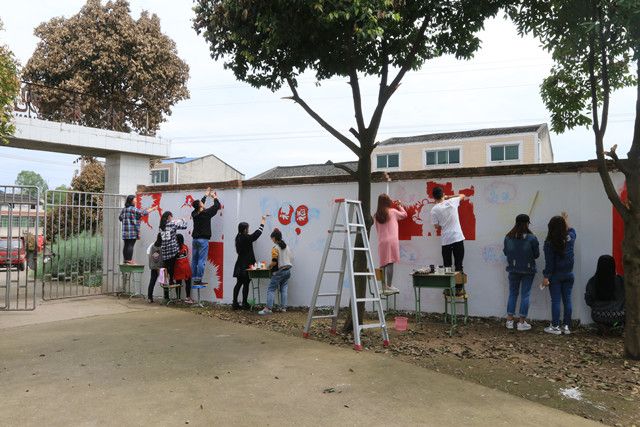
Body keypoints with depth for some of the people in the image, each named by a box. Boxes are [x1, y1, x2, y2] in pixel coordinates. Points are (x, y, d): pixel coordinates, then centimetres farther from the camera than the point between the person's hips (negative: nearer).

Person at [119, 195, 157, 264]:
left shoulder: (123, 209, 14)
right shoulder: (133, 209, -9)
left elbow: (120, 218, 20)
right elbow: (143, 213, -8)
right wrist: (152, 209, 2)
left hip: (125, 231, 7)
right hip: (133, 230, -7)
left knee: (126, 245, 9)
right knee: (131, 245, -7)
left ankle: (125, 259, 12)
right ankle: (129, 260, -9)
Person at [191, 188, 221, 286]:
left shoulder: (194, 214, 7)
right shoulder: (206, 213, -10)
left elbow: (199, 204, 26)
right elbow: (217, 206, 0)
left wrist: (206, 195, 36)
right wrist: (215, 197, 19)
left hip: (195, 239, 7)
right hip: (203, 240, -7)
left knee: (194, 260, 7)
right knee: (201, 260, -6)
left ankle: (194, 279, 10)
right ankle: (198, 279, -9)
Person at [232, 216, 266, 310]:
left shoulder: (238, 237, 6)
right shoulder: (246, 238, -16)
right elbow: (258, 232, -7)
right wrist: (263, 220, 5)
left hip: (240, 265, 7)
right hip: (246, 265, -7)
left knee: (239, 283, 10)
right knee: (246, 284, 1)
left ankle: (235, 303, 10)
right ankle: (244, 304, 6)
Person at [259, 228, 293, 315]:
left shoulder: (275, 248, -14)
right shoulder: (286, 246, 8)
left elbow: (274, 262, -19)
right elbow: (291, 257, 14)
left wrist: (270, 266, 0)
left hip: (279, 271, -7)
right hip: (287, 270, 7)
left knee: (271, 289, -3)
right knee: (284, 289, 12)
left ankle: (268, 308, -10)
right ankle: (283, 307, 11)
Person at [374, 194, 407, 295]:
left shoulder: (376, 215, 9)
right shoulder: (393, 212, 1)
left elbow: (377, 230, 13)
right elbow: (404, 214, 19)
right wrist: (400, 205, 33)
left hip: (381, 242, 4)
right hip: (392, 240, -4)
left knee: (384, 264, 8)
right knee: (390, 263, -6)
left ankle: (384, 287, 10)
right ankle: (389, 287, -8)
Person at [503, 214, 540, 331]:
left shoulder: (508, 237, -6)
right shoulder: (531, 238, -14)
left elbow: (505, 252, 4)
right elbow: (536, 254, -6)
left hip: (513, 269, 3)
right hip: (528, 270, -3)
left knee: (512, 294, 14)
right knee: (525, 295, 6)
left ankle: (509, 320, 16)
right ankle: (522, 322, 9)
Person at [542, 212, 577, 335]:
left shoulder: (549, 243, -14)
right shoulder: (570, 238, -1)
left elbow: (549, 262, -14)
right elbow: (571, 230, 25)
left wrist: (546, 277, -10)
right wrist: (566, 221, 39)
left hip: (555, 275, -4)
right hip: (568, 274, 4)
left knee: (555, 301, 1)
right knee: (567, 300, 9)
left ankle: (555, 326, 5)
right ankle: (566, 326, 13)